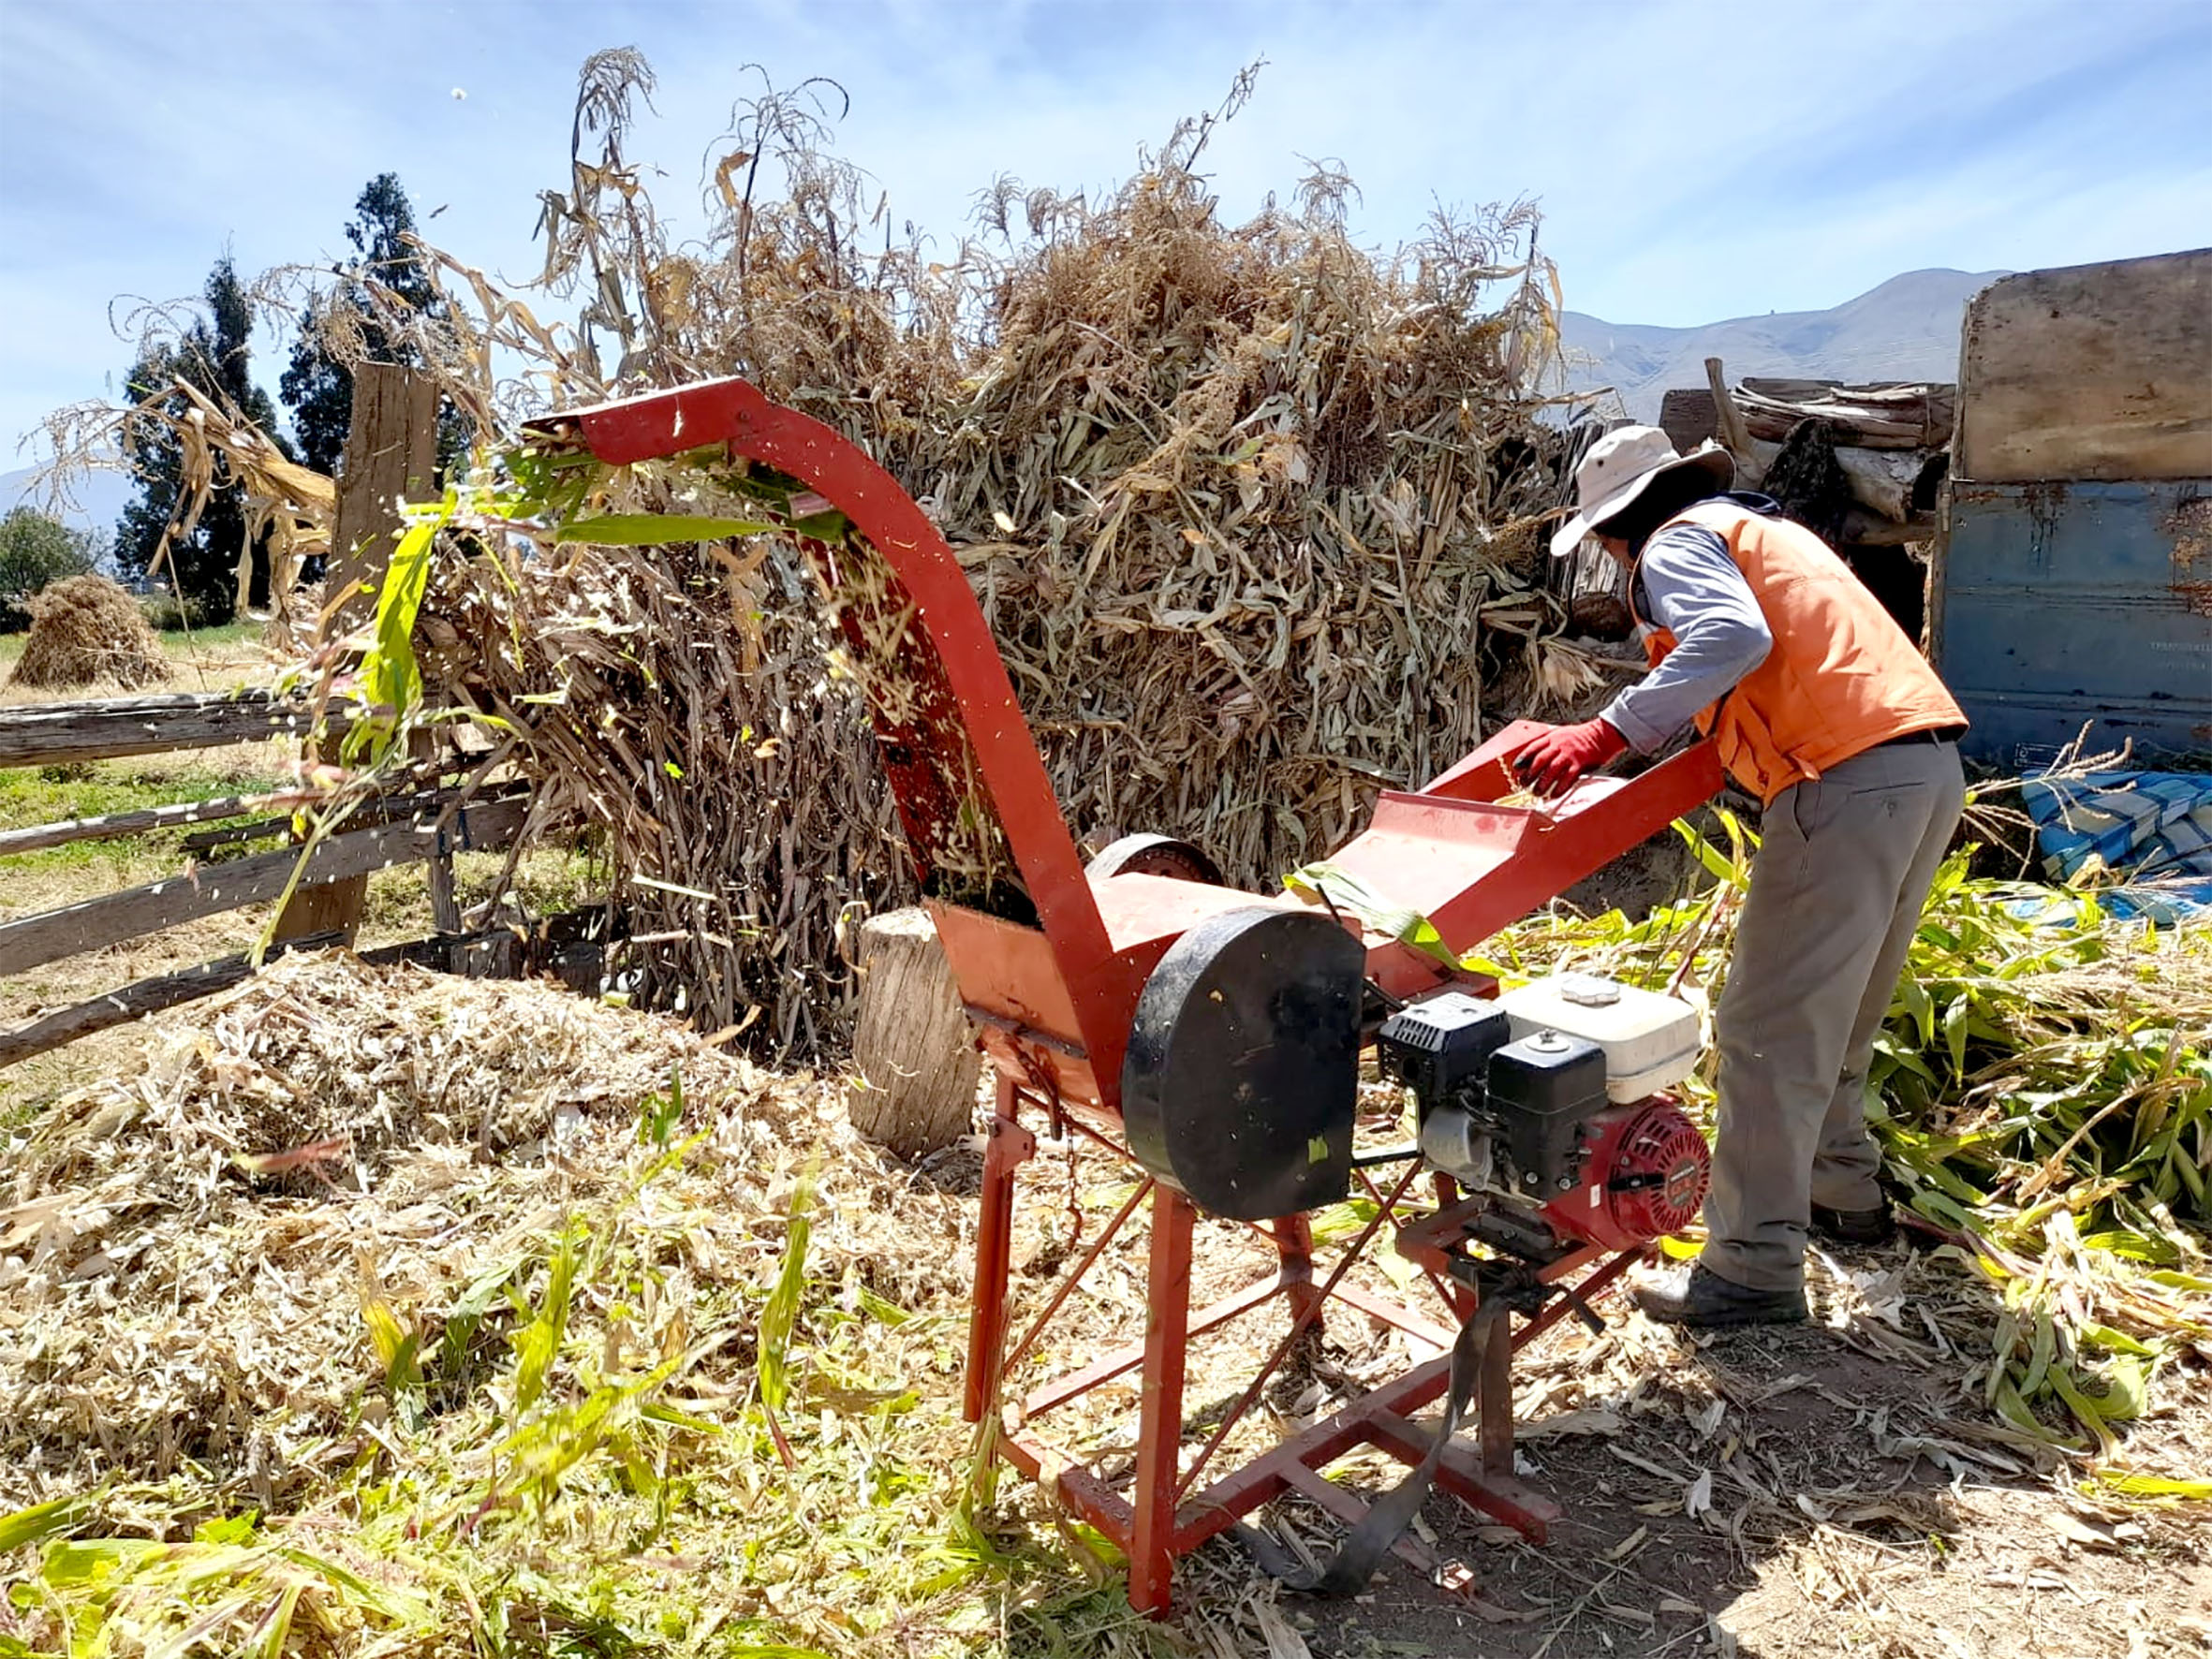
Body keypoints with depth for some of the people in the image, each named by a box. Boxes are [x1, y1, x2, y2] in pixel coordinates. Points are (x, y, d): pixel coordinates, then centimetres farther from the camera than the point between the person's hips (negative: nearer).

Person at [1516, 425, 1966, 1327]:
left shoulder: (1676, 544, 0)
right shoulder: (1763, 528, 29)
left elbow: (1734, 637, -21)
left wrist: (1607, 733, -25)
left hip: (1849, 778, -10)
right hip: (1931, 765, 10)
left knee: (1769, 1028, -6)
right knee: (1836, 1009, 23)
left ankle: (1755, 1268, -1)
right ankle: (1842, 1191, 37)